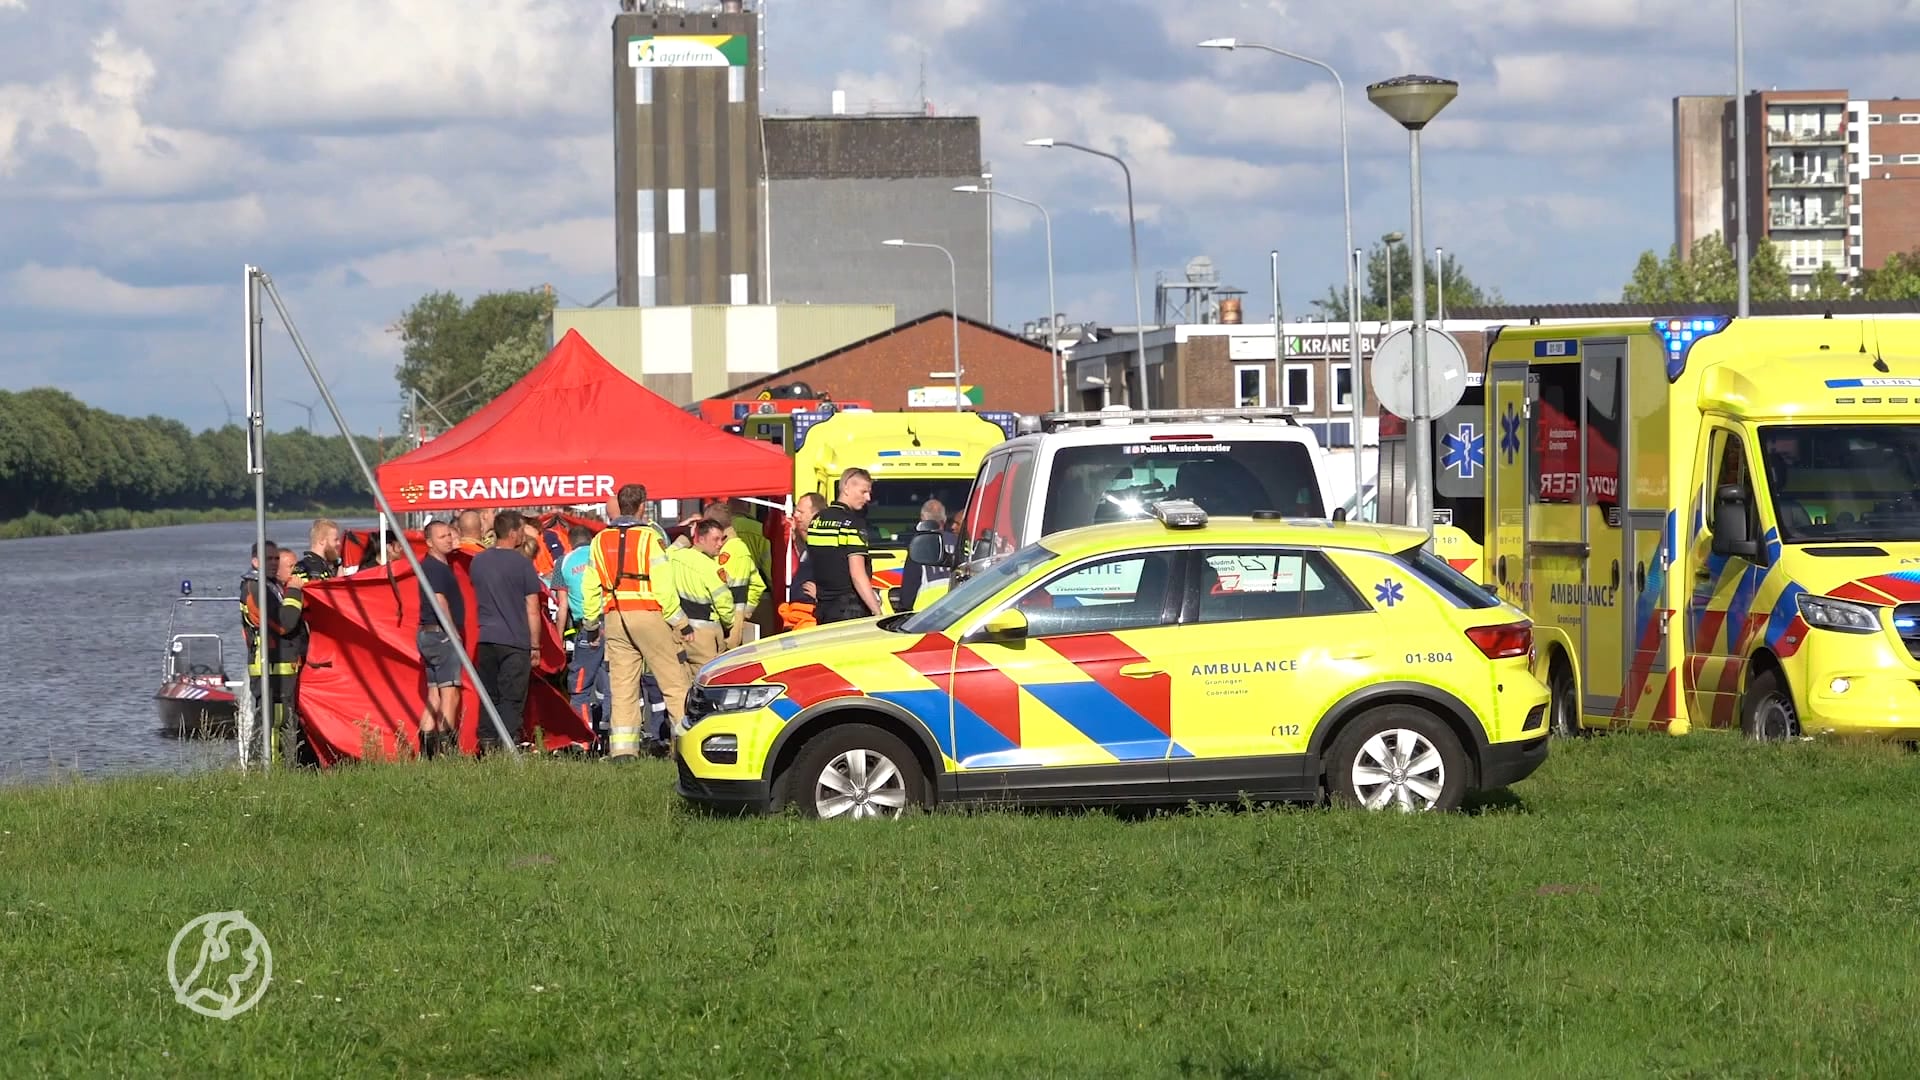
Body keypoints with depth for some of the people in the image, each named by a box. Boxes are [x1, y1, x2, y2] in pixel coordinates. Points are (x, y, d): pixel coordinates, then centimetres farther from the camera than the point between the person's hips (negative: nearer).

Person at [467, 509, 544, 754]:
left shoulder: (477, 562, 7)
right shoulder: (521, 563, -8)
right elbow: (532, 609, -6)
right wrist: (535, 645, 1)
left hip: (486, 640, 4)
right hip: (516, 642, -4)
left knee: (489, 697, 10)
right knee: (512, 699, -3)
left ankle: (487, 745, 7)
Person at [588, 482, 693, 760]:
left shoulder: (600, 541, 9)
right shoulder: (649, 538, -7)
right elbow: (663, 586, -10)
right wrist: (681, 623, -3)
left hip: (614, 619, 5)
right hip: (647, 613, -5)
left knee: (622, 686, 6)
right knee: (675, 683, -1)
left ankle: (622, 748, 0)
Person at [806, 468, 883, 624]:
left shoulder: (816, 520, 11)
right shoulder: (854, 523, -12)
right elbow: (857, 575, -18)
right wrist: (878, 613, -19)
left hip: (821, 610, 7)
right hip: (848, 610, -7)